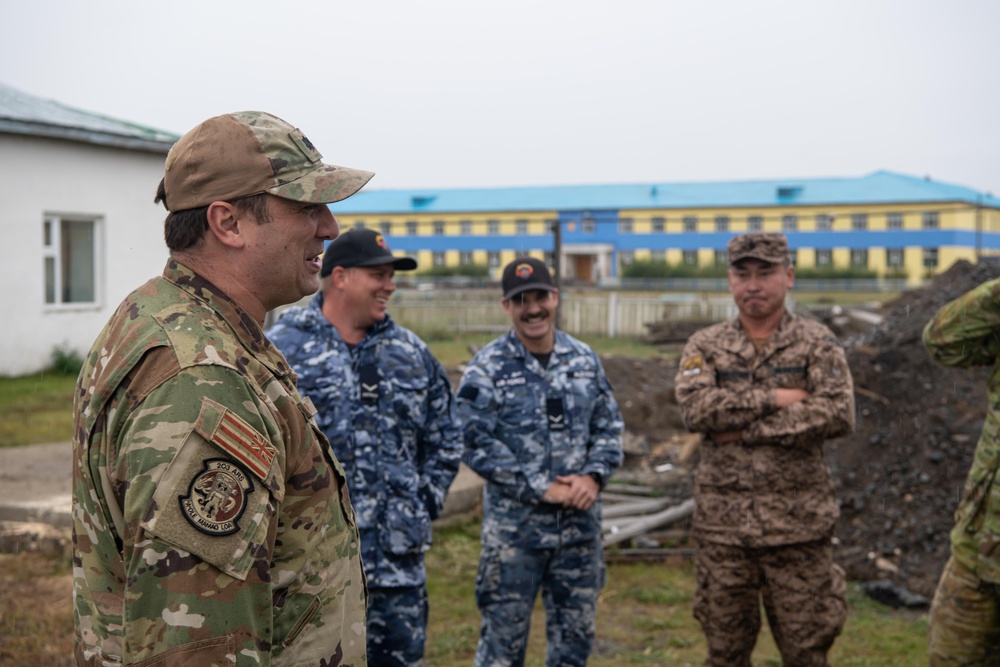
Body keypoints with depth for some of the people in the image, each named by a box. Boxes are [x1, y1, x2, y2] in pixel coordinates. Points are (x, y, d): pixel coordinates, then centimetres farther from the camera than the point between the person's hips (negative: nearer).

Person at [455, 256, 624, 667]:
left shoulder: (584, 360, 6)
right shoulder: (487, 368, -8)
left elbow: (609, 427, 10)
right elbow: (475, 443, -13)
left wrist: (594, 476, -9)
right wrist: (541, 489, -16)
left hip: (580, 524, 4)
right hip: (514, 526, -4)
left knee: (576, 633, 15)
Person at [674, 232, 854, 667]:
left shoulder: (817, 343, 2)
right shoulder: (704, 346, 6)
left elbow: (839, 414, -14)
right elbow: (696, 409, -12)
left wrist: (748, 429, -14)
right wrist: (776, 398, -14)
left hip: (797, 522, -1)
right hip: (721, 523, 2)